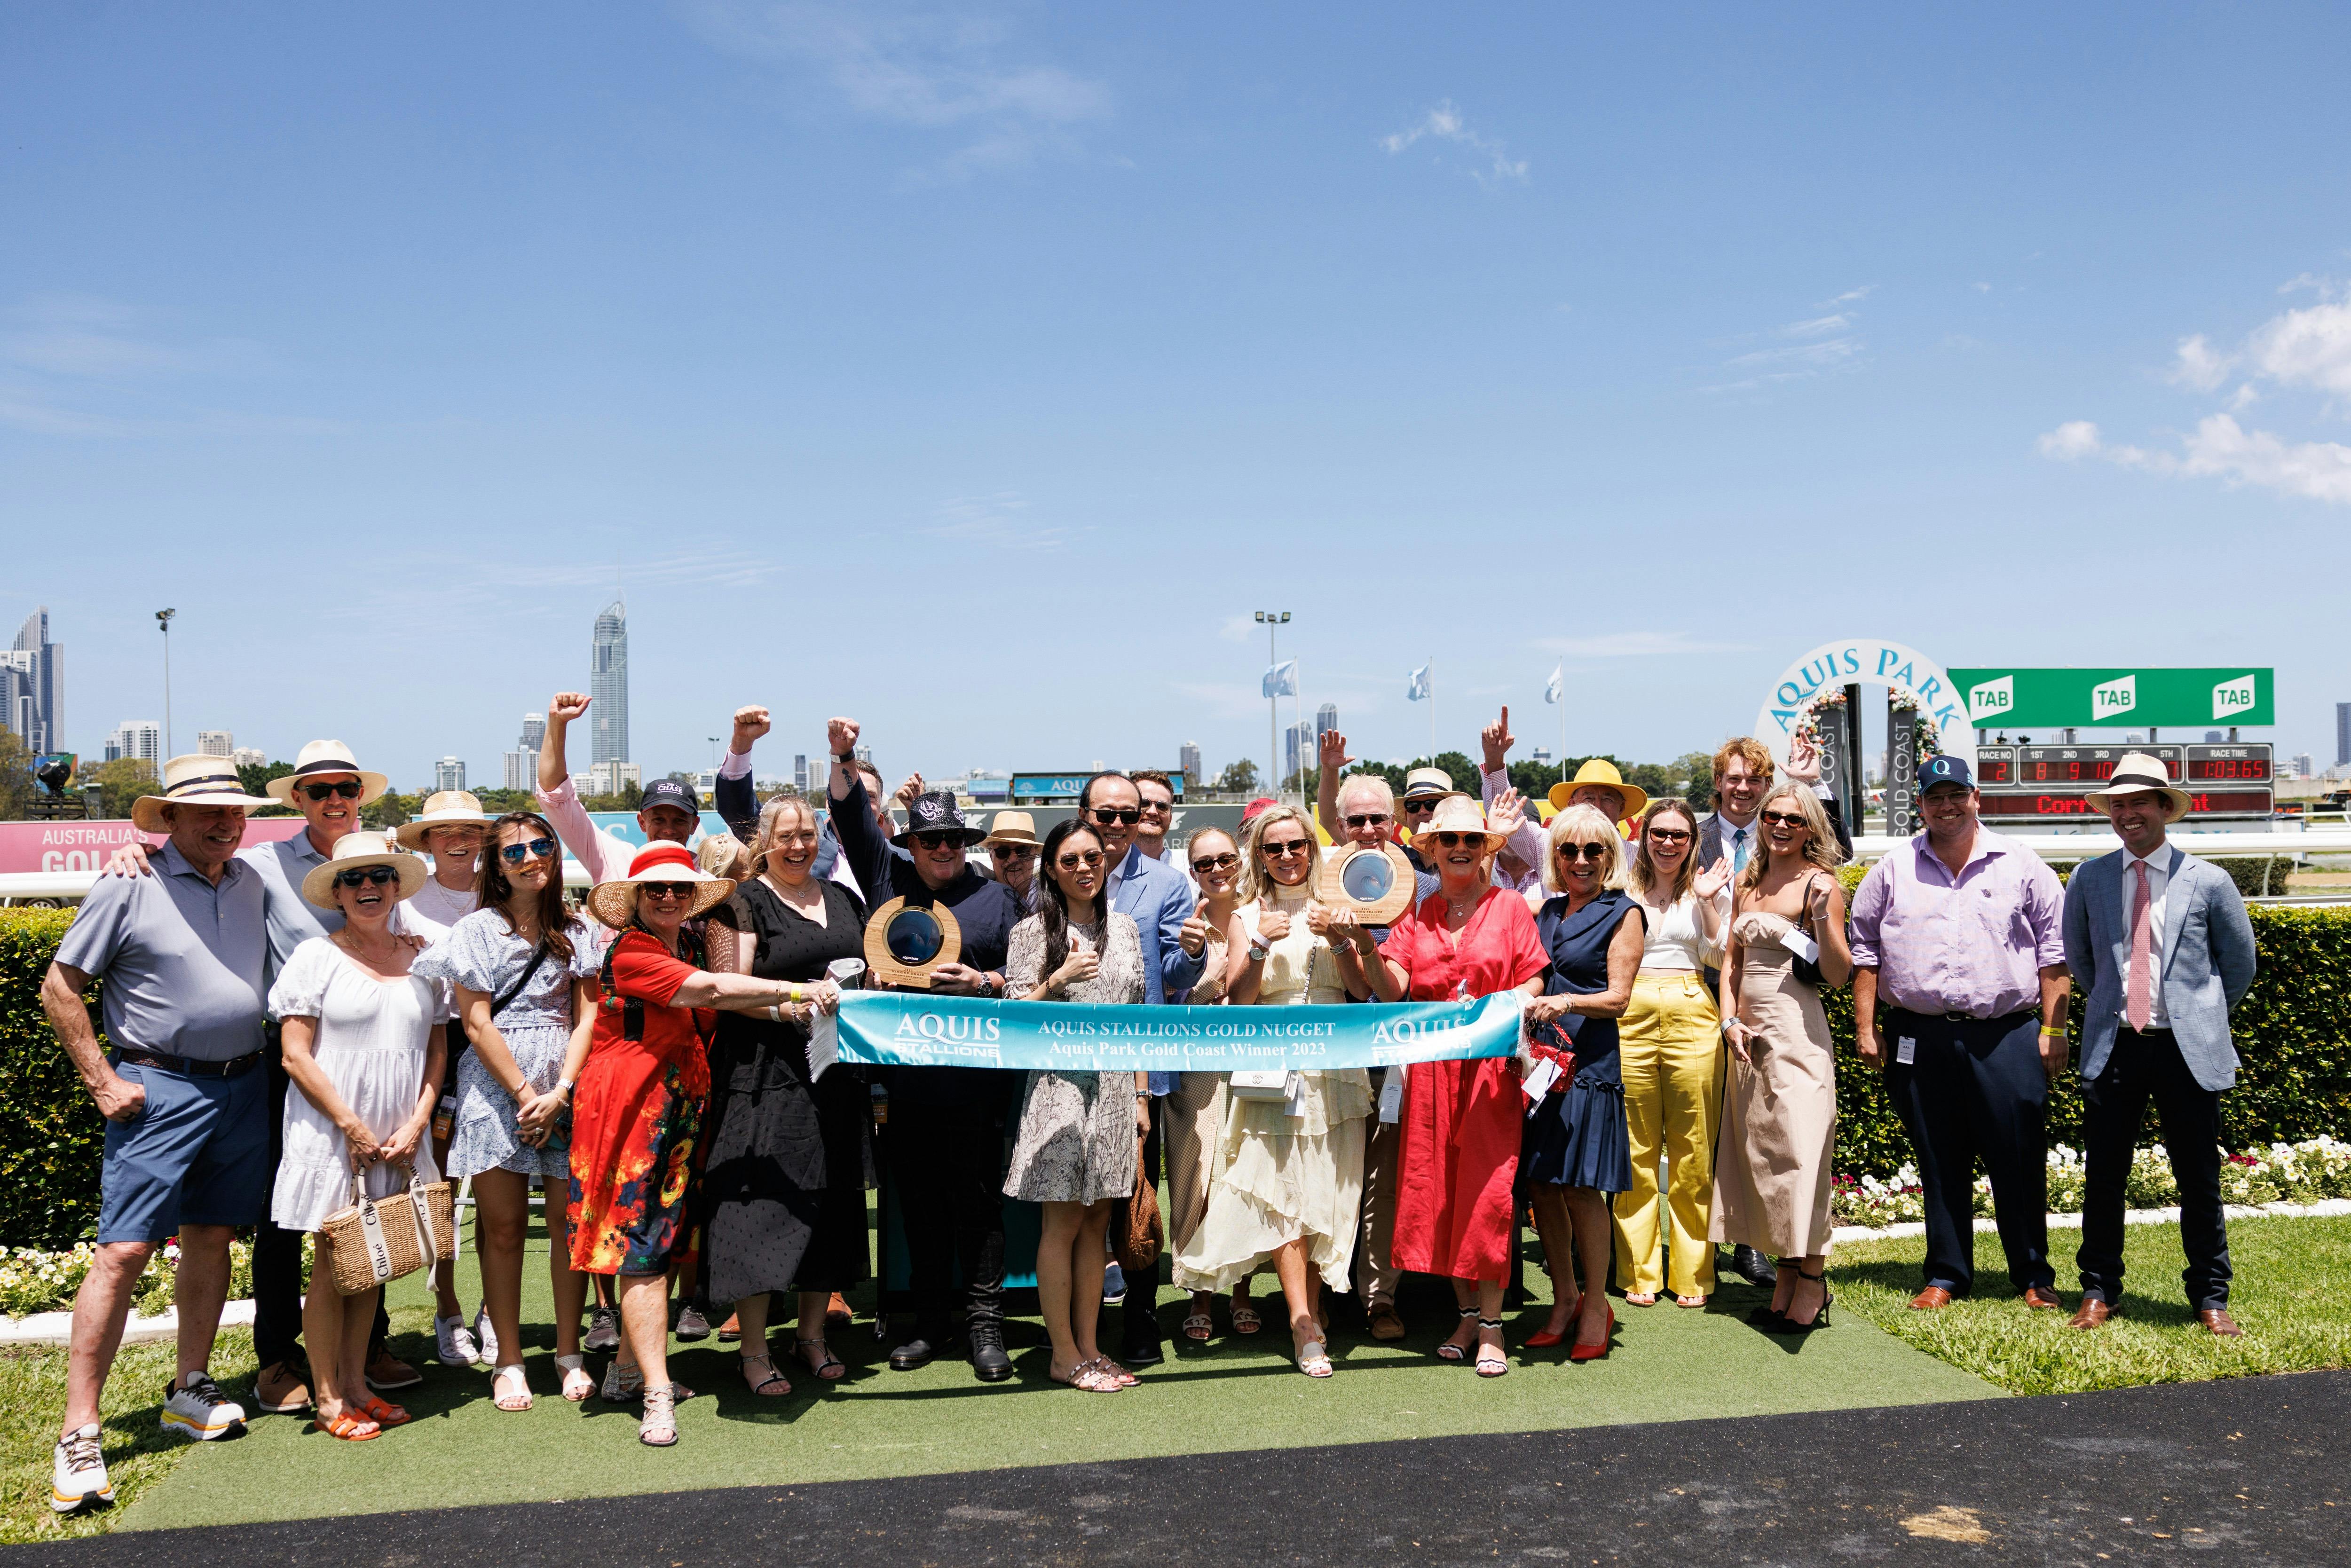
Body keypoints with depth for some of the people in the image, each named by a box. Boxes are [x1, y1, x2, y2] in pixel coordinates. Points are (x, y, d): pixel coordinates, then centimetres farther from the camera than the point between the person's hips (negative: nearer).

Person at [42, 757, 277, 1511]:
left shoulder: (253, 883, 8)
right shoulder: (130, 886, -8)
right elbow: (59, 987, -5)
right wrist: (103, 1082, -8)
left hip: (244, 1087, 6)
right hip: (159, 1088, -5)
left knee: (212, 1238, 13)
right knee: (124, 1251, -9)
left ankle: (191, 1393, 27)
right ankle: (78, 1435, -3)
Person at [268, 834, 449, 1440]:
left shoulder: (421, 962, 8)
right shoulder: (316, 956, -4)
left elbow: (436, 1051, 10)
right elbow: (296, 1056, -8)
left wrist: (415, 1124, -3)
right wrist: (354, 1127, -12)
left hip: (398, 1139, 4)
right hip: (332, 1134, -4)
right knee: (333, 1265, 2)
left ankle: (357, 1386, 21)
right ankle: (328, 1400, 12)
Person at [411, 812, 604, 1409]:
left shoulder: (575, 932, 11)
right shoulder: (478, 929, 3)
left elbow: (588, 1016, 5)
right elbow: (476, 1024, -3)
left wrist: (560, 1092, -7)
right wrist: (526, 1095, -8)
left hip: (566, 1083, 2)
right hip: (496, 1084, -2)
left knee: (571, 1219, 0)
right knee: (503, 1226, 1)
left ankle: (569, 1352, 13)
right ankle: (507, 1361, 11)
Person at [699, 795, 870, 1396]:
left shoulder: (845, 900, 16)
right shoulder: (744, 902, -1)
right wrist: (791, 1004, -25)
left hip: (838, 1074, 6)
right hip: (766, 1075, -6)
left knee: (832, 1202, 10)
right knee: (763, 1202, -5)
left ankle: (812, 1334, 24)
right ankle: (754, 1351, 5)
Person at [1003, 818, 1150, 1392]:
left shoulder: (1123, 926, 12)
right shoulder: (1033, 931, -1)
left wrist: (1141, 1093, 10)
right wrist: (1058, 981, -20)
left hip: (1116, 1087, 4)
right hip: (1061, 1086, -4)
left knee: (1098, 1219, 8)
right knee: (1064, 1221, -1)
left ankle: (1089, 1346, 16)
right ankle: (1064, 1355, 7)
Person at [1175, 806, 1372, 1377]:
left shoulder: (1331, 909, 12)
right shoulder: (1246, 916, 7)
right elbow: (1238, 1000, 0)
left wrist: (1340, 939, -9)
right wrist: (1260, 945, -13)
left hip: (1335, 1062, 2)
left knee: (1325, 1189, 1)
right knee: (1282, 1187, -9)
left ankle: (1312, 1308, 13)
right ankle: (1304, 1326, -9)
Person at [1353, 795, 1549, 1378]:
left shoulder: (1510, 907, 4)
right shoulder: (1417, 913, 10)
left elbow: (1534, 982, 1)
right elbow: (1392, 989, -1)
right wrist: (1366, 949, -18)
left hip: (1491, 1062, -3)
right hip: (1430, 1063, 3)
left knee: (1488, 1187, -4)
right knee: (1435, 1183, 5)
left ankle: (1492, 1323, 6)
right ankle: (1466, 1313, 19)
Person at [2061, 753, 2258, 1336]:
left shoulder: (2208, 882, -1)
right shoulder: (2088, 880, 4)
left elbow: (2239, 964, 12)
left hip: (2188, 1049, -1)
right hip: (2113, 1047, 2)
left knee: (2200, 1181, 5)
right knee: (2104, 1179, 6)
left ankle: (2210, 1299, 20)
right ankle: (2099, 1293, 19)